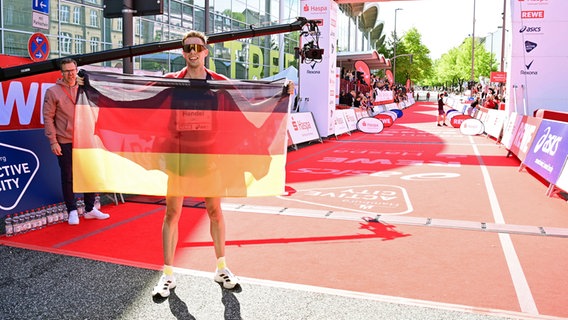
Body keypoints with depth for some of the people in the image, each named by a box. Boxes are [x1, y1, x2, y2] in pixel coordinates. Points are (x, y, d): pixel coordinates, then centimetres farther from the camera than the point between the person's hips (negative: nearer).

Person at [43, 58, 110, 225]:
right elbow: (48, 117, -4)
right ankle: (72, 211, 16)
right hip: (65, 142, -3)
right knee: (68, 177, 4)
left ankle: (90, 209, 20)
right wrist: (53, 141, -9)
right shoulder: (53, 92, -2)